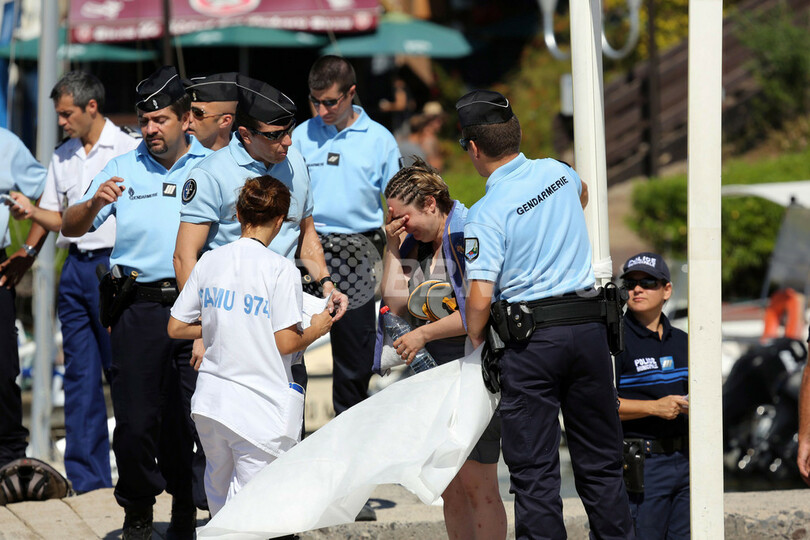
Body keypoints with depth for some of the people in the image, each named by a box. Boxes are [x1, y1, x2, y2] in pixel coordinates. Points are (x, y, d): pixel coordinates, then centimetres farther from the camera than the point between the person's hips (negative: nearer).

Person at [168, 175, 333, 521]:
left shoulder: (209, 261, 5)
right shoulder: (281, 269, -11)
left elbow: (176, 328, 8)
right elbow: (286, 343, -13)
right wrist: (317, 329, 7)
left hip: (211, 399, 5)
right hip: (261, 407, -5)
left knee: (220, 497, 23)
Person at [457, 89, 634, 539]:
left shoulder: (486, 214, -11)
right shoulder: (557, 173, 6)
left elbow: (480, 298, -18)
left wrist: (476, 341, 2)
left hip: (531, 338, -5)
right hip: (589, 324, 5)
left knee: (533, 468, 0)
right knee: (600, 462, 12)